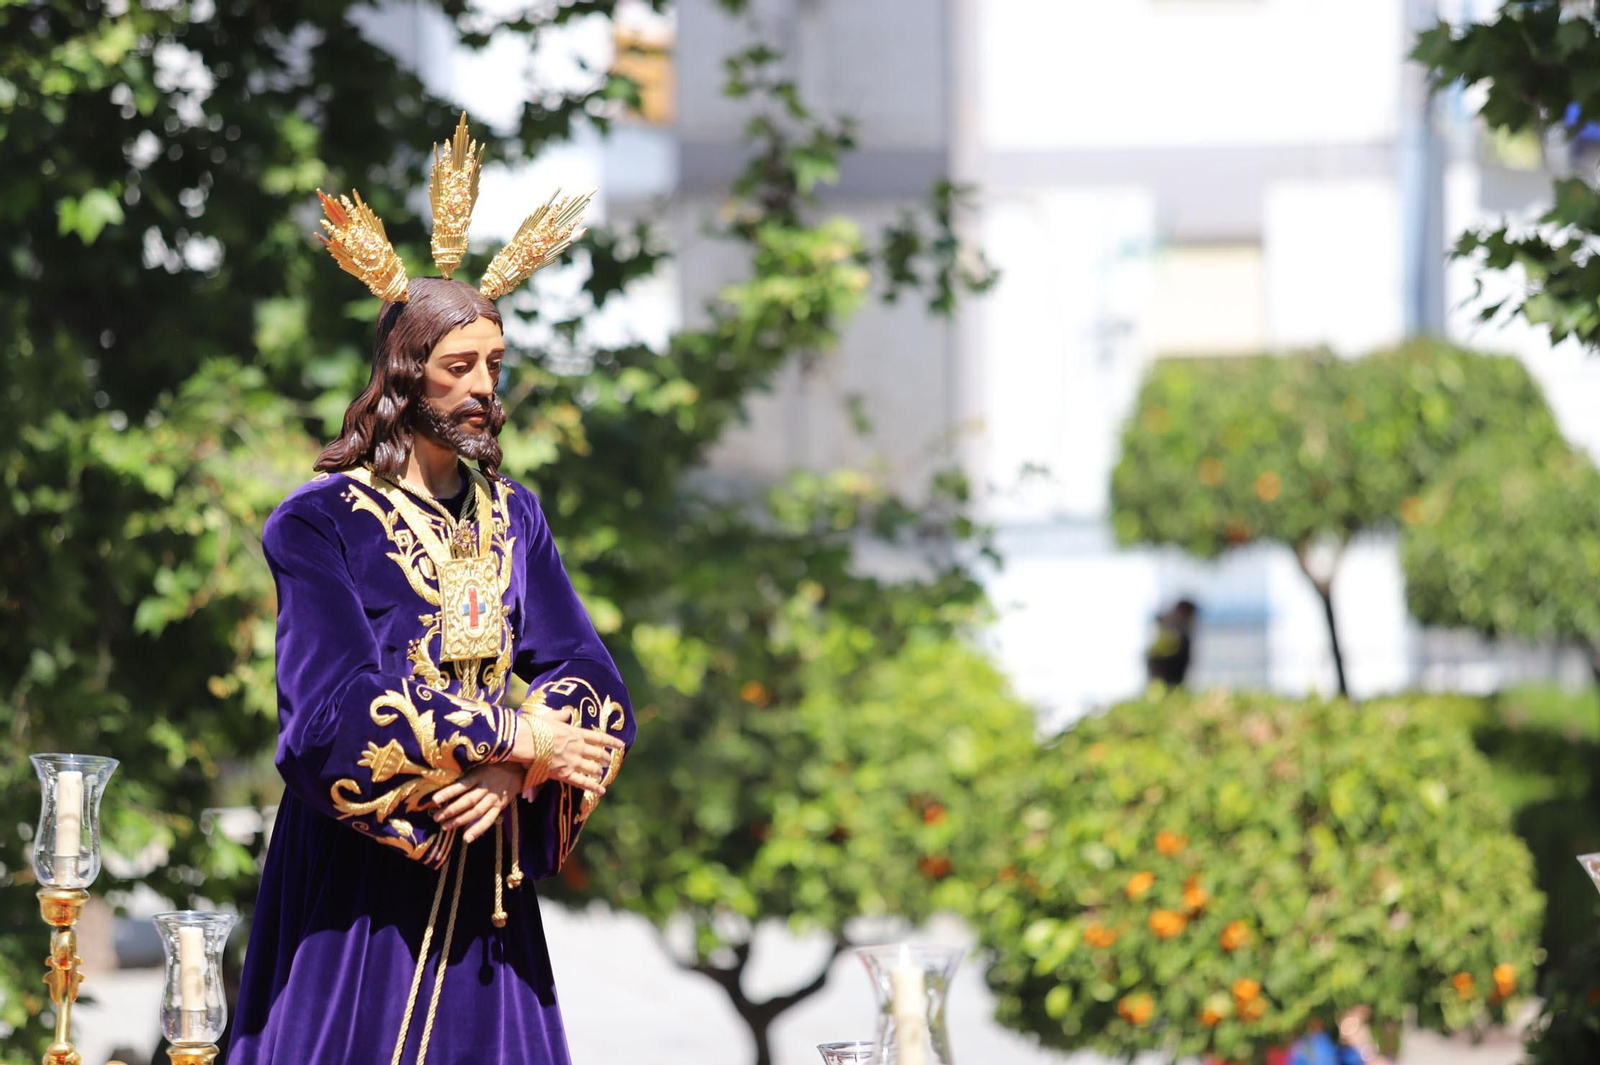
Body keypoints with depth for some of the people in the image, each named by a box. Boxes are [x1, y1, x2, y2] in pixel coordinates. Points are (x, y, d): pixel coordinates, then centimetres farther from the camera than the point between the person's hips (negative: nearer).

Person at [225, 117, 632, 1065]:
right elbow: (338, 709, -18)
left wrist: (513, 769, -16)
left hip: (476, 878, 5)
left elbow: (591, 681, 3)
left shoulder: (511, 517, 11)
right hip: (359, 884, -5)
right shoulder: (320, 521, -6)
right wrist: (513, 735, -15)